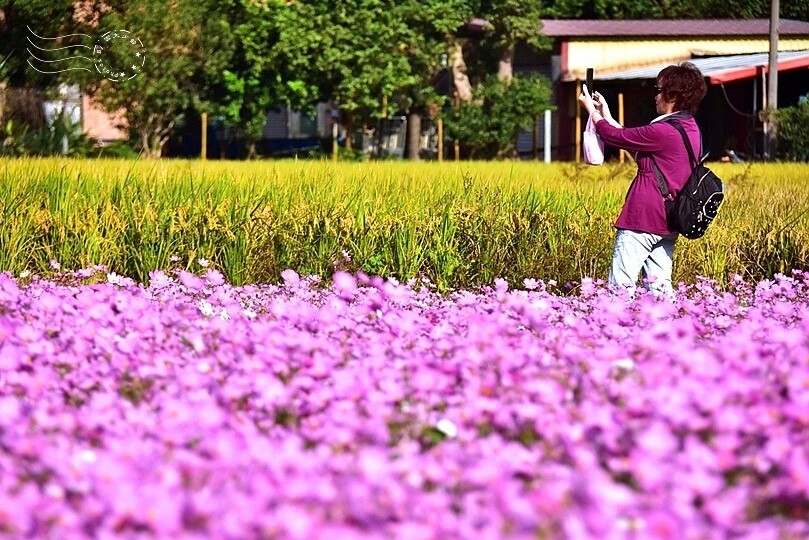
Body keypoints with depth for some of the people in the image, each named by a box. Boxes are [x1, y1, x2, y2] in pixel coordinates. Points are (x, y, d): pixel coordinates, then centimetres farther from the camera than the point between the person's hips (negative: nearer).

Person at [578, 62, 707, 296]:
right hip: (667, 222, 9)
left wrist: (591, 110, 6)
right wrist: (606, 114, 20)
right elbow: (633, 140, 17)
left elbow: (615, 137, -10)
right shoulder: (690, 128, 10)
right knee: (659, 286, 10)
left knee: (621, 285, -6)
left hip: (643, 218, -9)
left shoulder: (663, 132, -19)